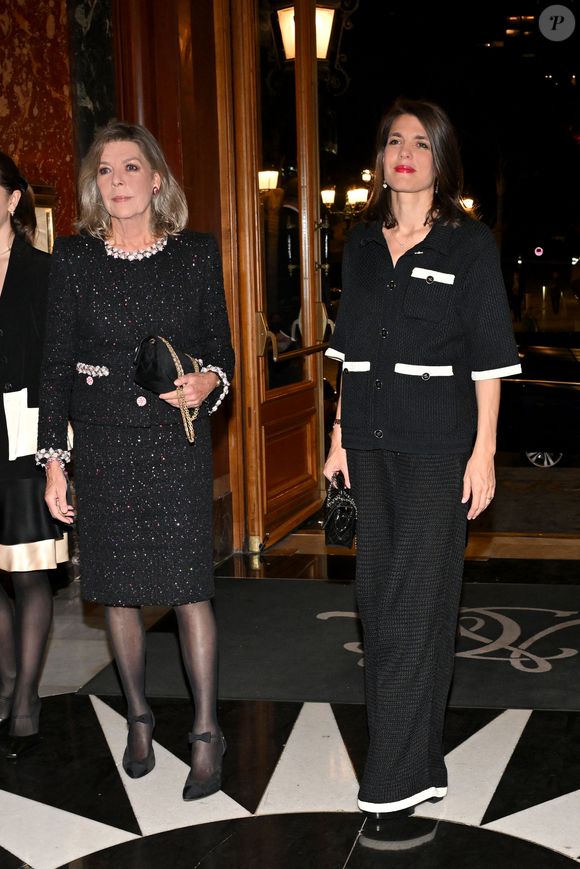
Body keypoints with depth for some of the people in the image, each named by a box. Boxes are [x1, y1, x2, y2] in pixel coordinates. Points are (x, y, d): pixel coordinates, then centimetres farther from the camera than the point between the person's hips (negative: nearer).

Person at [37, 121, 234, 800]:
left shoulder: (196, 254, 2)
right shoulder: (74, 258, 2)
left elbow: (222, 349, 8)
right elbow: (56, 364, 4)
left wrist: (208, 383, -16)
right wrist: (53, 459, 1)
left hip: (178, 443, -1)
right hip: (103, 445, 1)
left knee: (188, 587, -3)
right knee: (117, 590, 9)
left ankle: (206, 731, 11)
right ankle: (138, 717, 29)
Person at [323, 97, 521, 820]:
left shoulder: (469, 243, -3)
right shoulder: (361, 244, 11)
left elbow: (488, 356, -6)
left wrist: (483, 453, -11)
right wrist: (340, 433, 10)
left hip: (436, 447, -5)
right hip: (370, 441, 6)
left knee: (415, 600, -3)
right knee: (377, 595, 11)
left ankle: (398, 776, 6)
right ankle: (414, 759, 27)